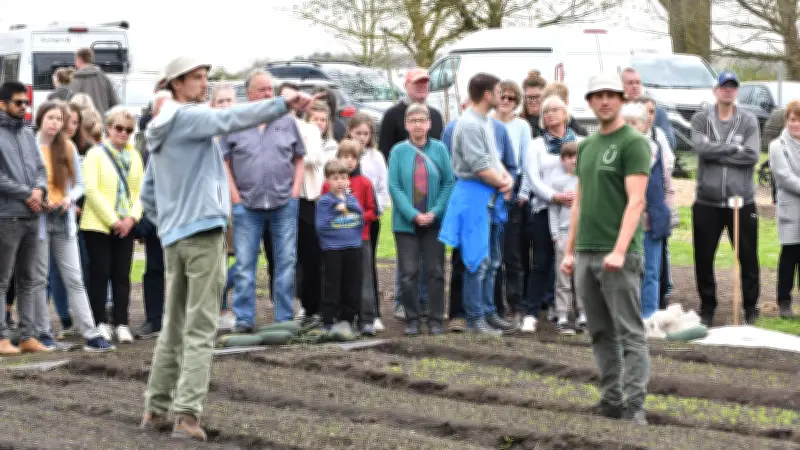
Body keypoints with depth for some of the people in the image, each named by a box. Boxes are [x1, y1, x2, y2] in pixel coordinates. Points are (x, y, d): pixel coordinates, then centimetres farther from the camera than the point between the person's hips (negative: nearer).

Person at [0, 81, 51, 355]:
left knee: (29, 280, 9)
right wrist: (26, 194, -11)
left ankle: (27, 336, 13)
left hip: (31, 217, 8)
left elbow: (40, 168, 16)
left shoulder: (27, 134, 15)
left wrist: (40, 190, -5)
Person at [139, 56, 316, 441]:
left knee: (173, 327, 16)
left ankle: (156, 409, 19)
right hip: (203, 232, -8)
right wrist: (283, 104, -30)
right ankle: (186, 413, -14)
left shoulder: (158, 133, 18)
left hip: (173, 237, 8)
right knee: (200, 330, -8)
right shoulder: (189, 117, -6)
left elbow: (147, 196, 21)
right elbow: (230, 119, -24)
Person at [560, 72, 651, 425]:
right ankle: (611, 400, 17)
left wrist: (619, 251, -23)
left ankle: (634, 405, -7)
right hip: (585, 254, 8)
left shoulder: (633, 143, -7)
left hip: (618, 255, -8)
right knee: (601, 333, 11)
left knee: (629, 332, -7)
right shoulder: (586, 146, 16)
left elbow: (636, 201, -15)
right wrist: (570, 250, 16)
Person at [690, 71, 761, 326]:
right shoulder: (700, 120, 3)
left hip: (742, 201, 0)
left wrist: (715, 153, -13)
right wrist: (735, 147, -14)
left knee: (748, 257, 5)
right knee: (704, 258, 7)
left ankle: (751, 306, 19)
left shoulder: (749, 121, 2)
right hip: (707, 202, 0)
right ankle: (707, 306, 21)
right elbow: (700, 147, -15)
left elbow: (752, 155, -12)